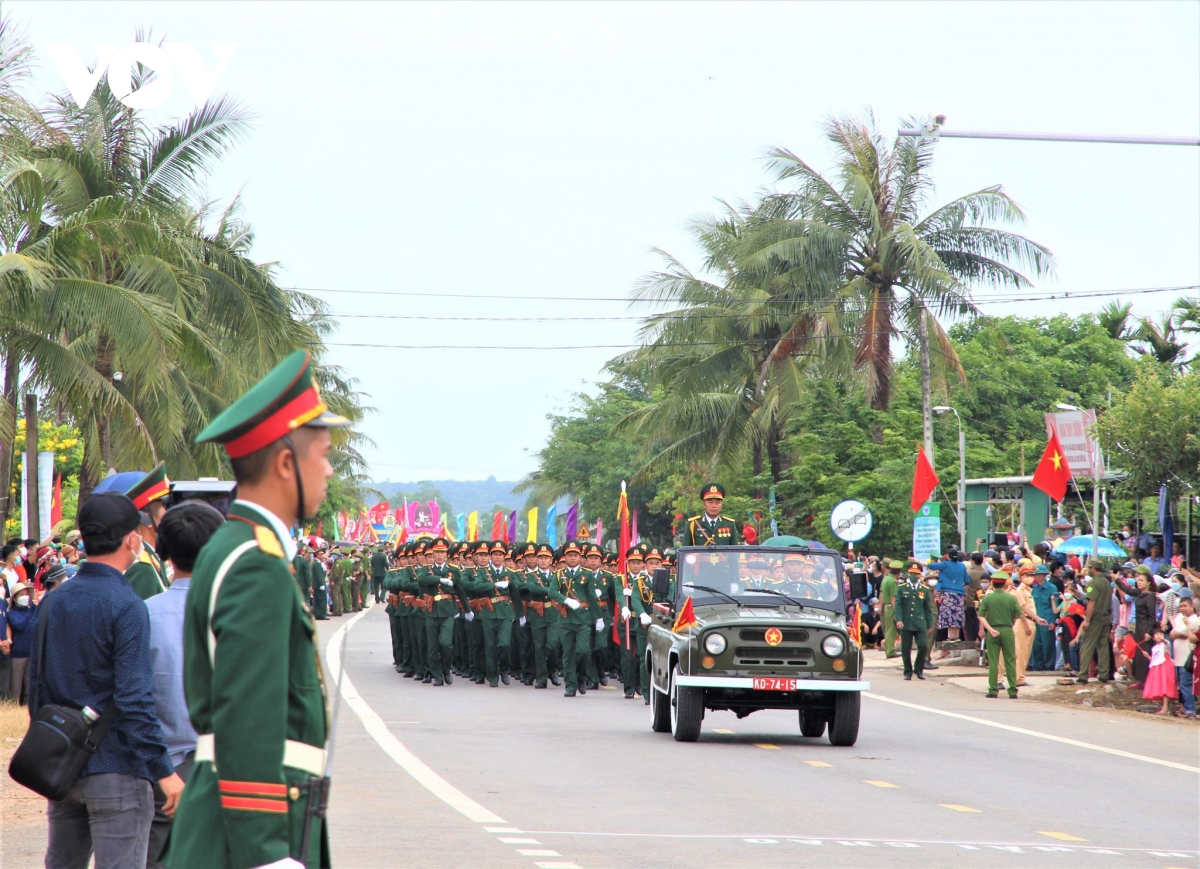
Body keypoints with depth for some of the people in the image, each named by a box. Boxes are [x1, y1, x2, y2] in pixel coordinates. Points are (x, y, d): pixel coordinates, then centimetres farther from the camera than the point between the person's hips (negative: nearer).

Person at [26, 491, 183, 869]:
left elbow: (36, 686, 14)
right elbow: (135, 700, -20)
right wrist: (163, 770, -18)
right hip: (114, 768, -7)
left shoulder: (53, 602, 8)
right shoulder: (126, 607, -15)